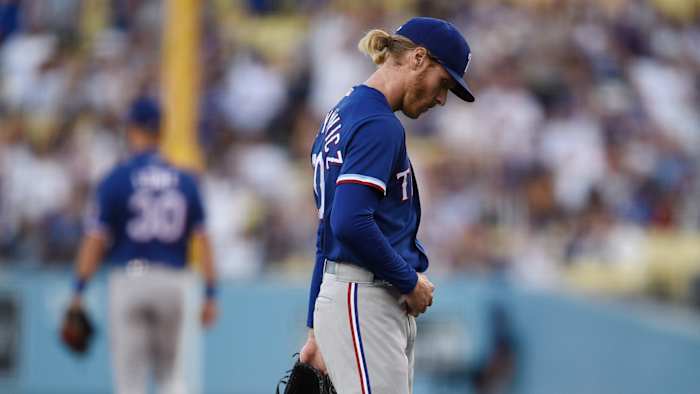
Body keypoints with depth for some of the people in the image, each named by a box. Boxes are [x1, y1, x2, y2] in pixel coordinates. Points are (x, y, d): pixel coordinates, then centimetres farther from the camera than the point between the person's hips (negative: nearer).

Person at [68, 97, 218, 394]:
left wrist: (78, 292, -4)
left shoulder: (116, 180, -4)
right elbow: (201, 239, 3)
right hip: (173, 280, 3)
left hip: (129, 279, -3)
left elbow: (95, 240, -7)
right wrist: (210, 294, 6)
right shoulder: (185, 181, 5)